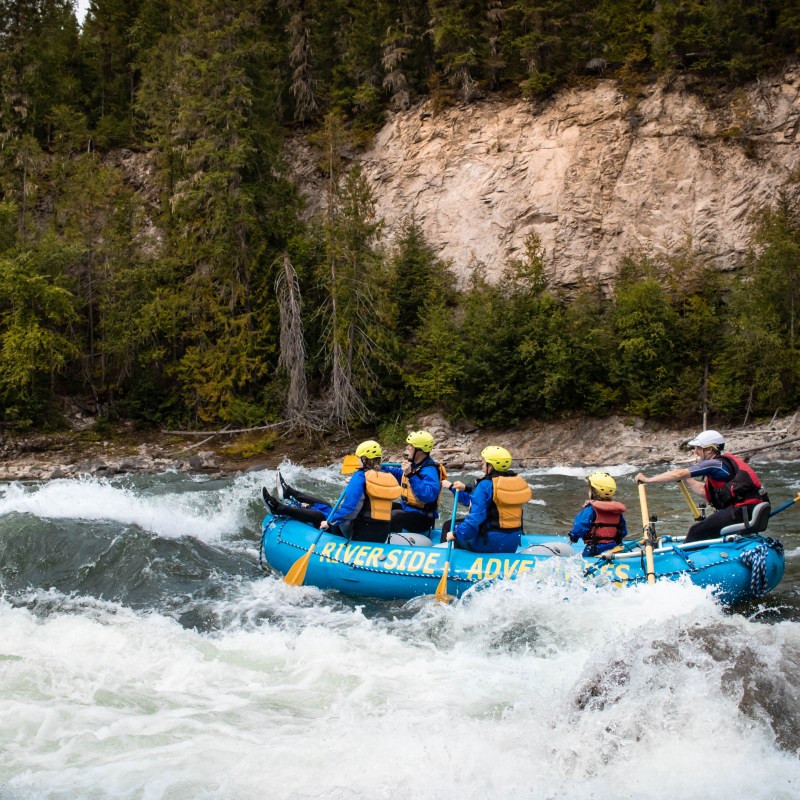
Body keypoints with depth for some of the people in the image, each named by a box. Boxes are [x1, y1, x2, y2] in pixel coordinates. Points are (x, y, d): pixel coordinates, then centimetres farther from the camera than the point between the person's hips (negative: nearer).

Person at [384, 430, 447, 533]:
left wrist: (411, 475, -38)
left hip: (422, 519, -10)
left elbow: (429, 495, -38)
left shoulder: (429, 470, -22)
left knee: (392, 516, -31)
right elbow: (398, 474, 28)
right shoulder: (414, 464, 5)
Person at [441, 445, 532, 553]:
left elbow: (476, 517, -22)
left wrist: (455, 533, -11)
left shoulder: (485, 485, -17)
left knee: (449, 526, 14)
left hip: (490, 542, -8)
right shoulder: (517, 482, 6)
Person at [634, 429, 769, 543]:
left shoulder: (714, 464, -6)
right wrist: (686, 478, 27)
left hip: (740, 512, -10)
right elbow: (703, 491, 28)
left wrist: (647, 479, -3)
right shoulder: (725, 462, 22)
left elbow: (678, 474, -9)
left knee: (696, 532, -4)